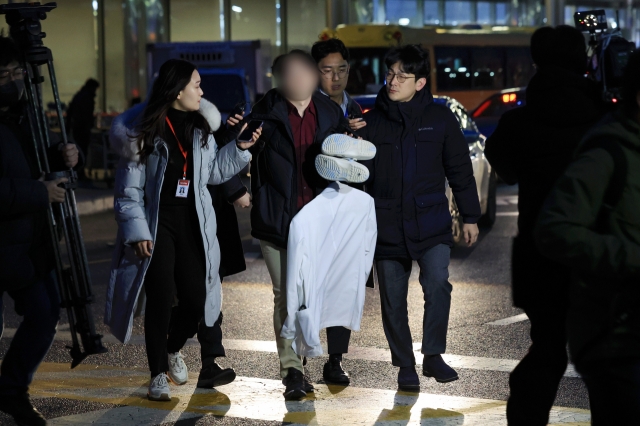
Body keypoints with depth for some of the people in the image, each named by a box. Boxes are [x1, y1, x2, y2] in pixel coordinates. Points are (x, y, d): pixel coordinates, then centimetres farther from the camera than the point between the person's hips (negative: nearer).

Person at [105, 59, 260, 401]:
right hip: (157, 225, -4)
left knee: (196, 298, 1)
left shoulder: (200, 127, 8)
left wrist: (239, 148, 5)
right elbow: (129, 190, -7)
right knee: (161, 301, -4)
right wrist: (137, 232, -14)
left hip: (193, 225, 5)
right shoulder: (145, 132, -9)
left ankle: (173, 348, 32)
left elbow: (213, 172, 18)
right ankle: (159, 375, 10)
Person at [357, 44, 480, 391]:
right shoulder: (372, 121, 5)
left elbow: (460, 171, 8)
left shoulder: (440, 118, 3)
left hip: (431, 221, -2)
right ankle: (405, 365, 21)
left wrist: (470, 217, 7)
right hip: (387, 226, 2)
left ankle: (433, 356, -3)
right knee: (393, 299, 6)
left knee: (437, 285, -19)